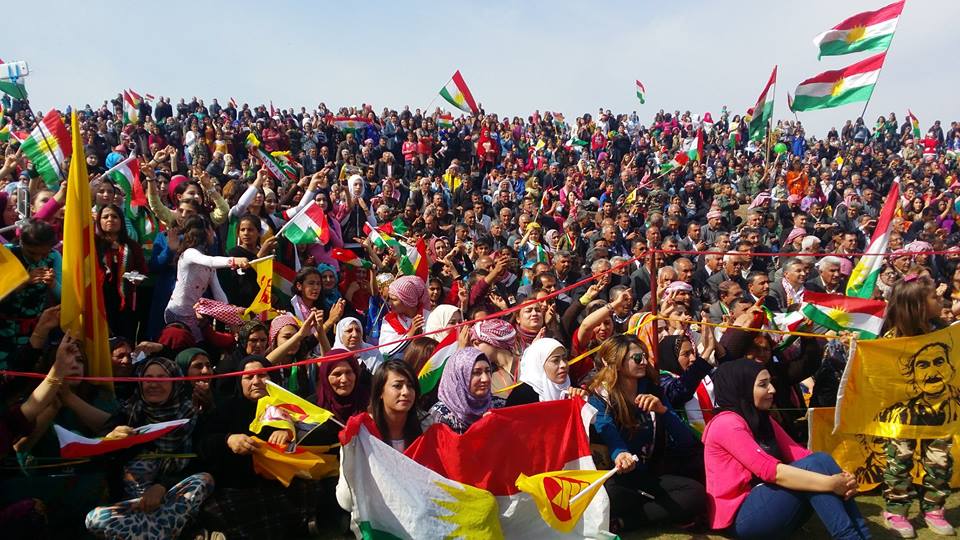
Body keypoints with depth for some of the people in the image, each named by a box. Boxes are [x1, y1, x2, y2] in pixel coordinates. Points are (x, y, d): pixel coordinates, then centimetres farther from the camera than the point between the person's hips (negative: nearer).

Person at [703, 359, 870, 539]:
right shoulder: (727, 423, -14)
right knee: (812, 466, -22)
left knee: (821, 460, -13)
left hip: (769, 502, 8)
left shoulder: (763, 419, 15)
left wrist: (838, 478, -16)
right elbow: (770, 470, -24)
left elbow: (799, 454, 3)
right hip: (743, 516, -8)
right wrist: (830, 483, -26)